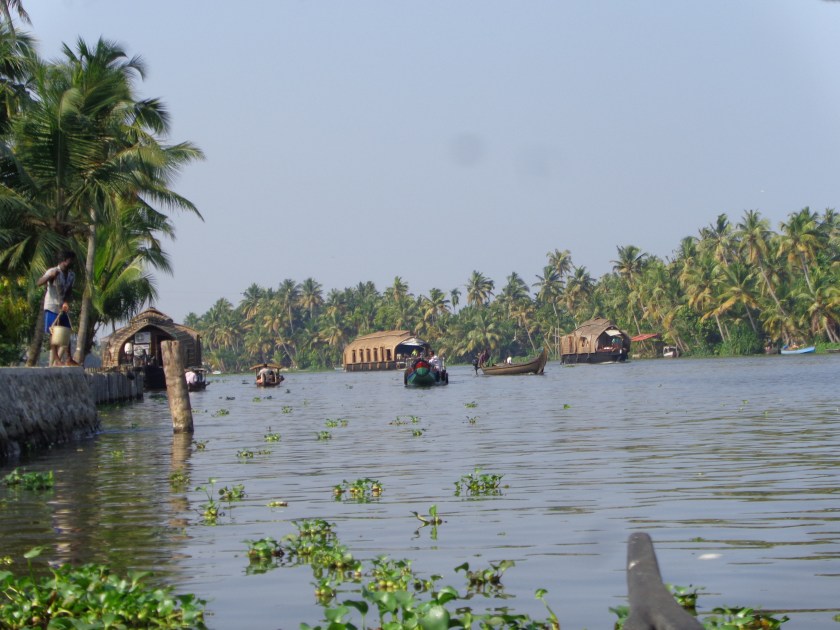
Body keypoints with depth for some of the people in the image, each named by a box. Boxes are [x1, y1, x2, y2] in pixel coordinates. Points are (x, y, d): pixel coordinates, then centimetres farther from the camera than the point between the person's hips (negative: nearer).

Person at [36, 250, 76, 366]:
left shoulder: (71, 275, 6)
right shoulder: (53, 272, -14)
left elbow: (69, 291, 5)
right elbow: (39, 283, -26)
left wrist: (66, 302, -15)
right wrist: (50, 276, -44)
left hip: (63, 308, 7)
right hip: (51, 307, -7)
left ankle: (68, 358, 12)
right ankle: (56, 359, -6)